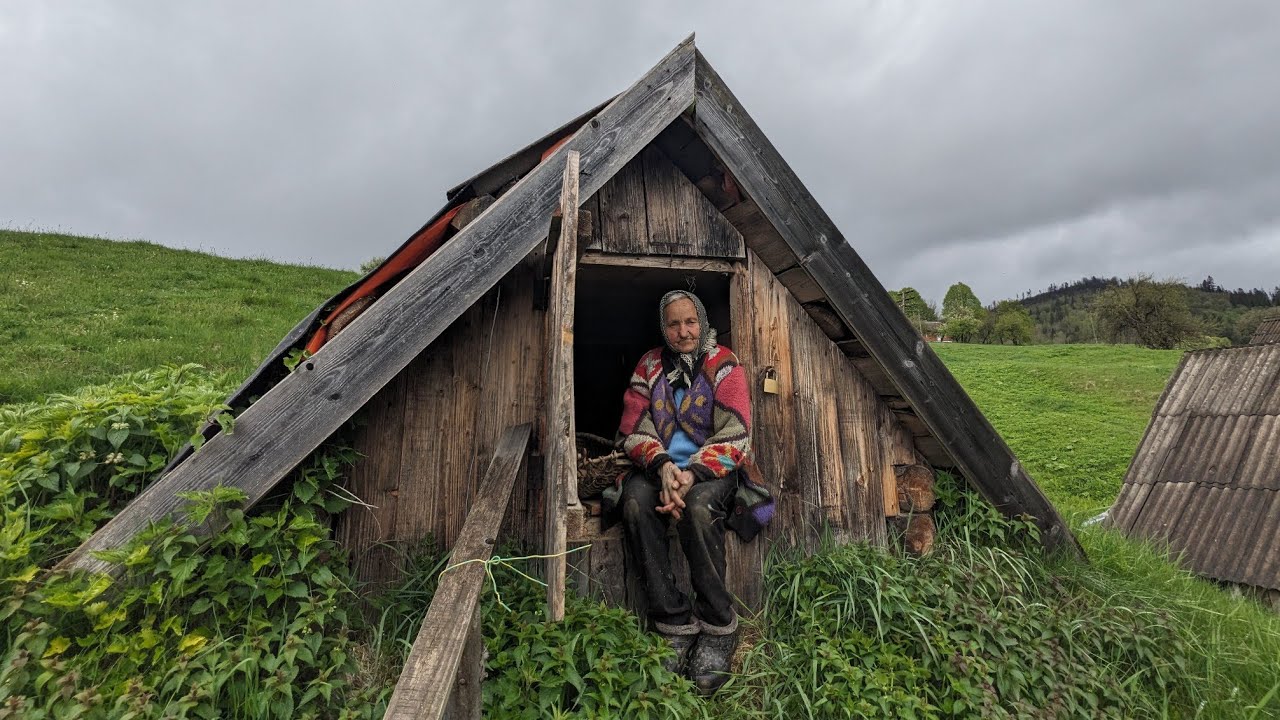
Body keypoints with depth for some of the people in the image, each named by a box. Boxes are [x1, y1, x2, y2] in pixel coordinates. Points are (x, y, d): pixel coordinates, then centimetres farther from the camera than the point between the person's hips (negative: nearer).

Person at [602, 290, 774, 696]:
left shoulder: (723, 366, -3)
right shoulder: (649, 366, 6)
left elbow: (734, 438, -11)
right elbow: (633, 431, 0)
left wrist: (692, 475, -26)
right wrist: (663, 465, -20)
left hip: (712, 469, -3)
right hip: (659, 467, 3)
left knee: (698, 506, -35)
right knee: (635, 501, -30)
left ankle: (717, 627, -17)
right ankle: (675, 624, -21)